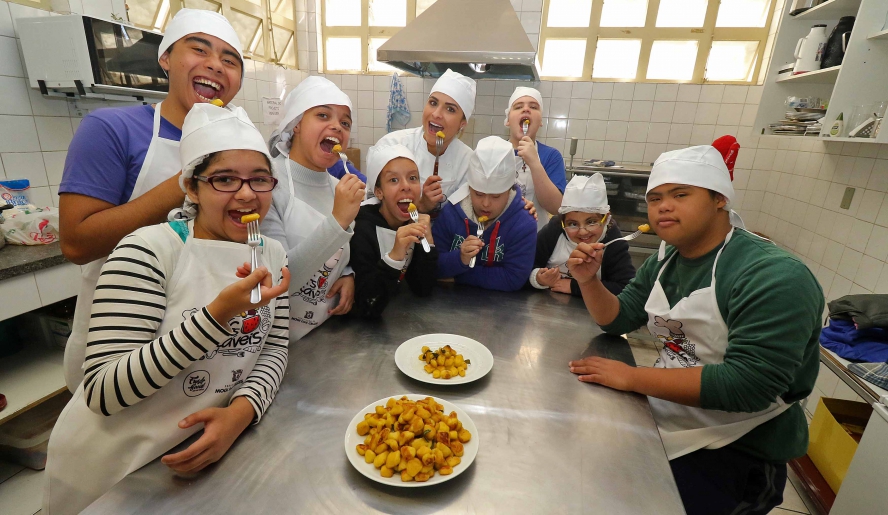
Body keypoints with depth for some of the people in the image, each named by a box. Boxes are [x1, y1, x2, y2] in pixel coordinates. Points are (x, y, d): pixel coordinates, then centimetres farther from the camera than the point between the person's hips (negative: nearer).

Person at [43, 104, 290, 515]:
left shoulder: (272, 254, -4)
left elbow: (274, 349, -4)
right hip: (115, 468, -3)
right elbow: (102, 392, -25)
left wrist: (242, 410, -22)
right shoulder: (150, 250, -21)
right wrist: (218, 314, -36)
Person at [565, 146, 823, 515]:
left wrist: (633, 377, -29)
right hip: (665, 423, 7)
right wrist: (589, 281, -15)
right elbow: (617, 321, 4)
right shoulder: (664, 260, 1)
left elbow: (747, 384, -31)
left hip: (732, 454, -6)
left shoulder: (773, 276, -25)